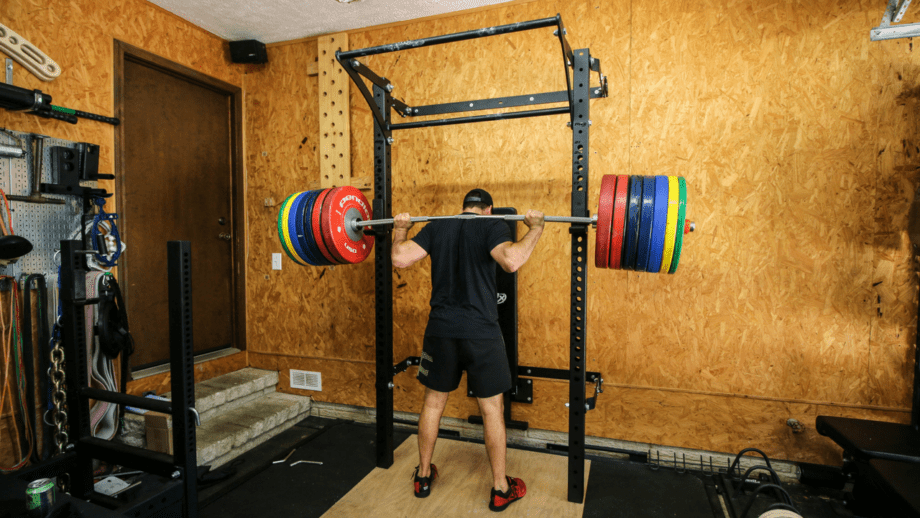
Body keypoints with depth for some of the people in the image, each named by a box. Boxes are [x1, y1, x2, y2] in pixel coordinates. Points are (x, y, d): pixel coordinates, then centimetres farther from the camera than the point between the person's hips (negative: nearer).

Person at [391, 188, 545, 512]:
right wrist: (535, 228, -11)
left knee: (433, 403, 19)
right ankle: (500, 489, 25)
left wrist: (400, 230, 14)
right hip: (480, 333, -3)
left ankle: (423, 476, 35)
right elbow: (512, 261, -24)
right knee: (492, 409, 11)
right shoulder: (493, 226, -5)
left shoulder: (436, 227, 6)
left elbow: (400, 259, -3)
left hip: (440, 331, 4)